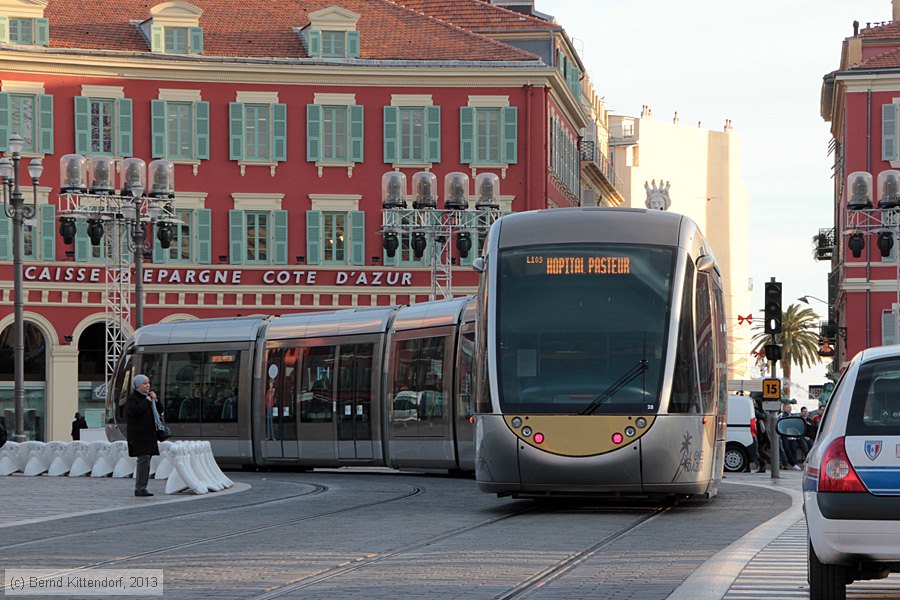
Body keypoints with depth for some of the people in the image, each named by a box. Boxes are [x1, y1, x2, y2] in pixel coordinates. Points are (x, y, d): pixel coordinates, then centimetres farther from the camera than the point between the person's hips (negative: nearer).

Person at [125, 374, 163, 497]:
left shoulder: (148, 396, 18)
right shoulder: (133, 398, -7)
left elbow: (160, 410, 20)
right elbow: (134, 411, -24)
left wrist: (155, 400, 3)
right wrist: (147, 402, -15)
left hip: (149, 434, 8)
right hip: (139, 434, -8)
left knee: (146, 461, 7)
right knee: (144, 459, -15)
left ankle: (141, 488, 10)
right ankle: (140, 488, -15)